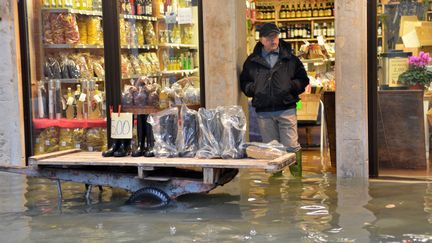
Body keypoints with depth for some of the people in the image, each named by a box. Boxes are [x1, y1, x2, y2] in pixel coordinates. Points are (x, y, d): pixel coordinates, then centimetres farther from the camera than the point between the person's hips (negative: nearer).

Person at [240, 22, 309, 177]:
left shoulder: (290, 59, 8)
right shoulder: (252, 61, 9)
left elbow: (303, 79, 11)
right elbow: (244, 83, 14)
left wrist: (291, 86, -7)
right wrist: (254, 89, -6)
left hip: (286, 109, -2)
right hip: (263, 111, 2)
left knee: (291, 146, -4)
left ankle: (297, 176, 6)